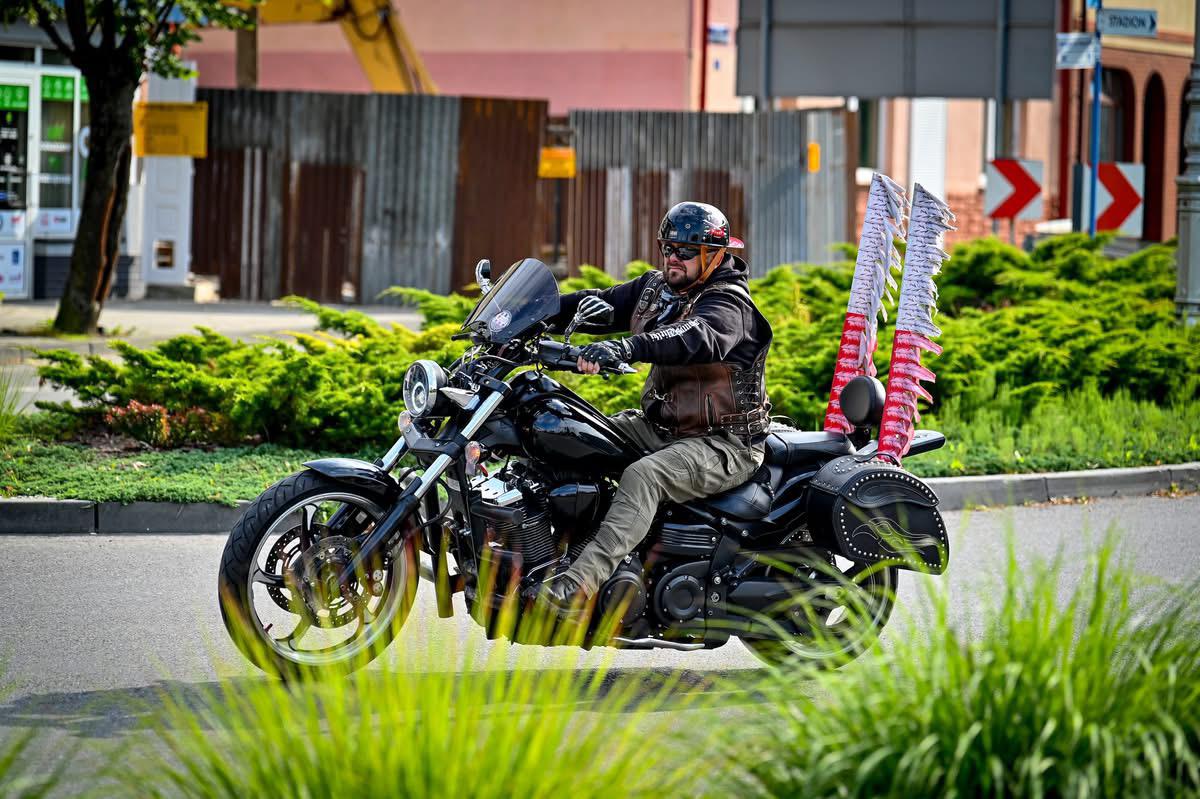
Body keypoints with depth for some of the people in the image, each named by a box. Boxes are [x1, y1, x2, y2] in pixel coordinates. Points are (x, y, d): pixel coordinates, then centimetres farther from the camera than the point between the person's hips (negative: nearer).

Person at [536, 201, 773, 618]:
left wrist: (628, 347, -53)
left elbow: (699, 338, -37)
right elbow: (601, 303, 12)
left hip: (724, 444, -10)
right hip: (661, 424, 10)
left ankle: (580, 585, -49)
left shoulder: (729, 302, -16)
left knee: (643, 476, -34)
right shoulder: (656, 288, 12)